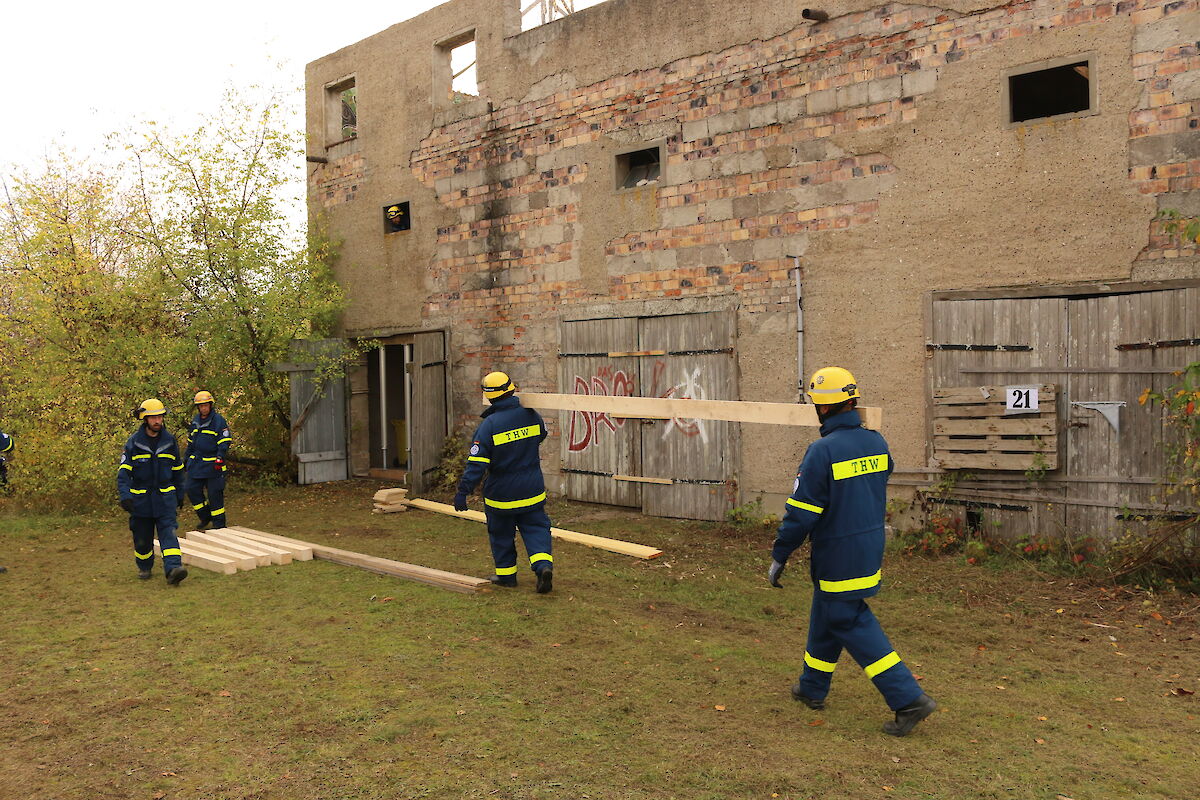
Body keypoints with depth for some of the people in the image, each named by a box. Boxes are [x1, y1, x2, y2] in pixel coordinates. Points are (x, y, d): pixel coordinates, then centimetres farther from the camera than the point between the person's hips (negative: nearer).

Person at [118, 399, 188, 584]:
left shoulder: (169, 440, 2)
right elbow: (124, 471, -10)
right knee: (142, 537, 10)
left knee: (168, 532, -13)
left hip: (165, 497, 1)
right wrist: (125, 495, -23)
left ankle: (173, 569, -24)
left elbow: (177, 470, 14)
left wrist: (179, 494, 16)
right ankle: (144, 567, 32)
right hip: (141, 498, -1)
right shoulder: (134, 442, -6)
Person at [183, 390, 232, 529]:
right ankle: (205, 517, 22)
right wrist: (186, 458, 23)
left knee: (215, 494, -3)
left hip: (213, 465, -7)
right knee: (192, 490, 5)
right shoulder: (195, 420, 14)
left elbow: (224, 441, -10)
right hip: (196, 463, 7)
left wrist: (220, 457, -22)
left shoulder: (219, 420, -7)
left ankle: (219, 524, 6)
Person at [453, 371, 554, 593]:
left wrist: (463, 491, -18)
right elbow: (541, 436, 18)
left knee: (501, 533, 15)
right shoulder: (531, 415, -5)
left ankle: (506, 573, 24)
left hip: (501, 494, -3)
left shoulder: (489, 425, -18)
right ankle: (543, 565, -10)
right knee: (536, 529, 10)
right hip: (532, 491, 3)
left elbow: (476, 463, -20)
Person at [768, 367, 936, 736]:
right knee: (827, 614, 21)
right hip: (871, 551, 8)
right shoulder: (877, 443, 0)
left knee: (851, 623, 2)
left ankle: (909, 699, 0)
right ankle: (813, 688, 35)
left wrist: (779, 557, -8)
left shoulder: (823, 451, -21)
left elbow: (800, 512, -18)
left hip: (838, 559, -8)